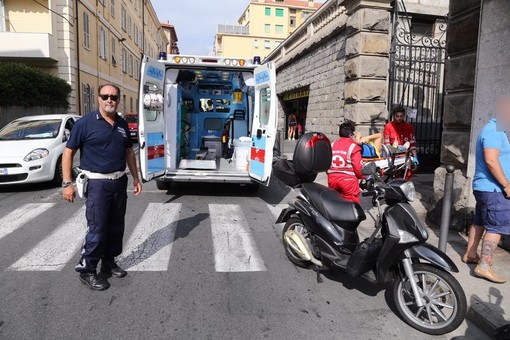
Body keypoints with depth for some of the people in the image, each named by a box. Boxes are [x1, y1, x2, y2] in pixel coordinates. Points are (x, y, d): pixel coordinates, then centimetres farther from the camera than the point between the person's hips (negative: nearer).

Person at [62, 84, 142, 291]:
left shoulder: (122, 125, 10)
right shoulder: (85, 123, -7)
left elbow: (129, 152, 18)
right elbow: (68, 152, -7)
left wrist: (135, 177, 14)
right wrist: (67, 183, -12)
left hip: (120, 182, 6)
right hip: (97, 184, -6)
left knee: (116, 227, 13)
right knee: (97, 229, -4)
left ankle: (109, 263, 29)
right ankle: (86, 270, 12)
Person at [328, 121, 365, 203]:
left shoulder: (332, 145, 7)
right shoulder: (353, 146, -8)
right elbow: (358, 167, -10)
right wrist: (362, 176, 10)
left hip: (332, 179, 5)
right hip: (348, 180, -5)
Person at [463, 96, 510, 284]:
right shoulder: (494, 130, -16)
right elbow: (491, 160, -26)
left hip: (484, 186, 10)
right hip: (493, 188, -10)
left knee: (480, 222, 16)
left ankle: (470, 254, 25)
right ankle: (484, 266, -6)